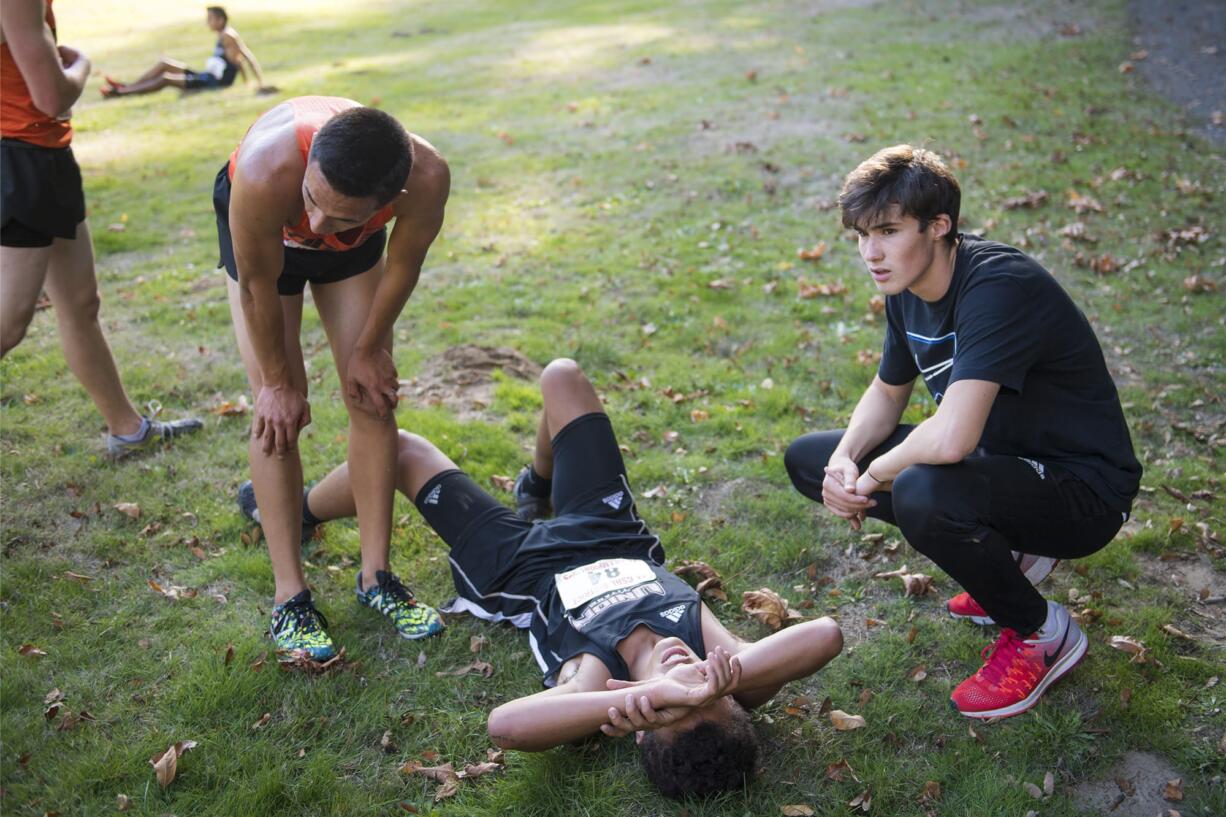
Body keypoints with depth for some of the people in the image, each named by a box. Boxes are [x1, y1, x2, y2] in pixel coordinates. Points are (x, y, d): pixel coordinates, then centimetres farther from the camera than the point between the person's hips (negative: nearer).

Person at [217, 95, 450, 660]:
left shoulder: (426, 179, -39)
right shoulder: (268, 171, -46)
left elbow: (403, 266, -17)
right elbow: (259, 286, -28)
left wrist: (368, 349, -6)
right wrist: (278, 381, -15)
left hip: (353, 252, 2)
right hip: (262, 234, -2)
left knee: (373, 400, -2)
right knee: (278, 412, -8)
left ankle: (376, 576, 11)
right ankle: (289, 596, 1)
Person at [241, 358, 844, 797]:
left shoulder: (598, 682, -43)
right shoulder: (731, 674, -36)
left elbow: (503, 725, -60)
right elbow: (825, 634, -46)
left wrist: (637, 700, -67)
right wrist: (736, 679, -56)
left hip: (524, 571, -4)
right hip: (614, 544, 4)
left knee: (400, 448, 9)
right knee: (561, 376, 14)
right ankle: (540, 483, 50)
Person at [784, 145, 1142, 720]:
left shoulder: (998, 288, -30)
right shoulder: (907, 288, -2)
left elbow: (950, 438, -40)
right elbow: (888, 392, 13)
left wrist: (875, 474, -19)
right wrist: (844, 462, -7)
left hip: (1083, 490, -9)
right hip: (998, 458, 9)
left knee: (921, 493, -38)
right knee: (809, 460, 3)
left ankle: (1042, 633, -7)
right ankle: (1006, 556, 11)